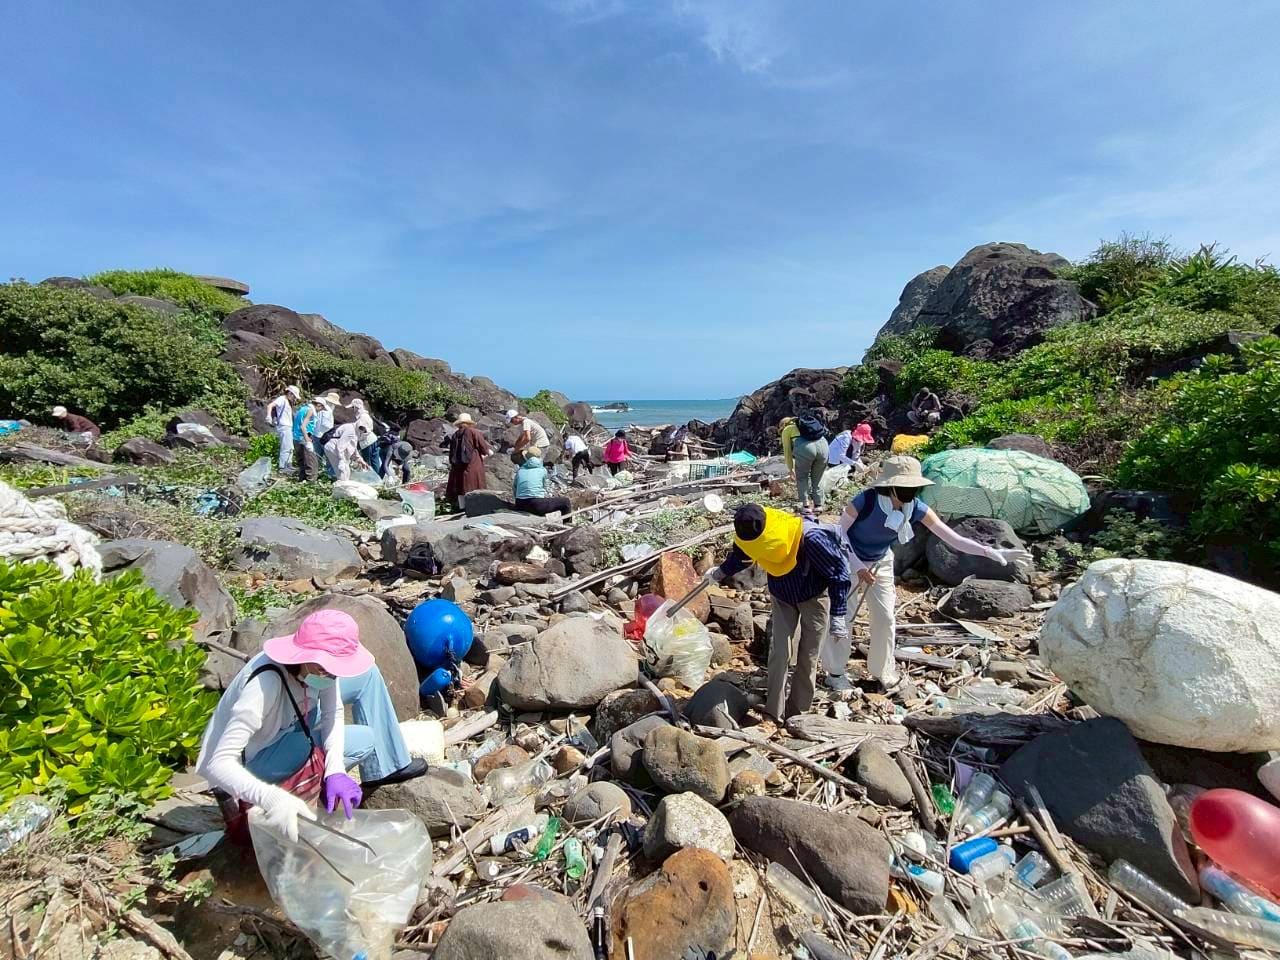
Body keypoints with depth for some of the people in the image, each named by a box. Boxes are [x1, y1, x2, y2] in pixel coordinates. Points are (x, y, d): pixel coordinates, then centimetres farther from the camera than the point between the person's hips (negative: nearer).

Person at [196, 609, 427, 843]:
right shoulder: (264, 685, -39)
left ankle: (389, 766, 9)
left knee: (366, 674, -1)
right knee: (365, 739, -18)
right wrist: (273, 799, -53)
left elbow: (333, 713, -14)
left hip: (285, 725, 7)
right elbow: (218, 764, -40)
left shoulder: (321, 662, -21)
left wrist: (335, 770, -29)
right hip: (252, 760, -7)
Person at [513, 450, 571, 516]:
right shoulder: (542, 470, 7)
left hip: (520, 505, 5)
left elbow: (514, 488, 20)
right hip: (537, 505, -5)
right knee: (565, 501, 9)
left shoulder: (520, 471, 13)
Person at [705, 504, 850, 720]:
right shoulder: (753, 539, -24)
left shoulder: (810, 538, -39)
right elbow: (740, 556, 3)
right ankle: (773, 712, 6)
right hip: (782, 598, 3)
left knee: (807, 656, 3)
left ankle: (797, 712, 18)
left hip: (814, 597, -3)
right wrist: (720, 572, 17)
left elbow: (839, 572, -25)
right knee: (779, 651, -4)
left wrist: (837, 615, -23)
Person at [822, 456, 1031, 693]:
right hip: (848, 560, -4)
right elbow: (839, 531, -20)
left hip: (880, 563, 4)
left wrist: (992, 552, -28)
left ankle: (882, 671, 31)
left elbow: (954, 538, -18)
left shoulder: (917, 509, -22)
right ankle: (835, 672, 20)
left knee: (885, 617, 9)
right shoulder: (865, 501, -35)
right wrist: (857, 567, -24)